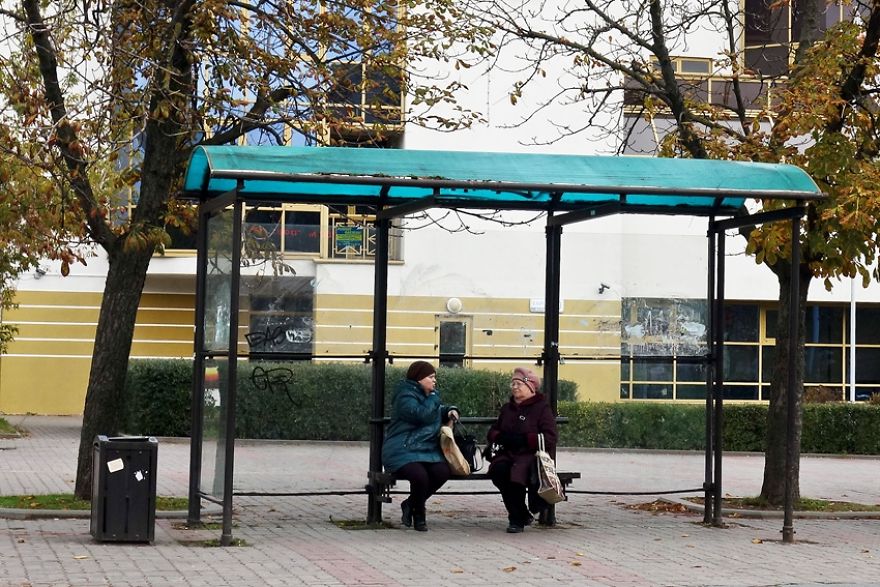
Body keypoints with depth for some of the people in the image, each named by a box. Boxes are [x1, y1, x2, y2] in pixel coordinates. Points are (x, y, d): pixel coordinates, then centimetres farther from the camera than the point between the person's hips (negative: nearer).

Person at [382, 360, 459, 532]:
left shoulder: (429, 395, 19)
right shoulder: (405, 396, -9)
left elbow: (438, 411, 39)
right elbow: (422, 415, -25)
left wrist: (450, 411, 16)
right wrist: (434, 397, -10)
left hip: (427, 451, 8)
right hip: (402, 451, -8)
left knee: (443, 472, -23)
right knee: (420, 475, -36)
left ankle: (410, 505, 0)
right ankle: (418, 515, -5)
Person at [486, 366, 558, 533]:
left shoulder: (542, 408, 4)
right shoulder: (507, 408, 24)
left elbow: (549, 439, -7)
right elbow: (491, 433, 25)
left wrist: (524, 439, -19)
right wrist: (501, 437, -1)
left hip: (532, 456, -5)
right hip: (508, 455, 5)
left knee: (518, 471, -39)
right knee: (498, 469, -32)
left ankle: (517, 519, -13)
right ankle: (522, 515, -14)